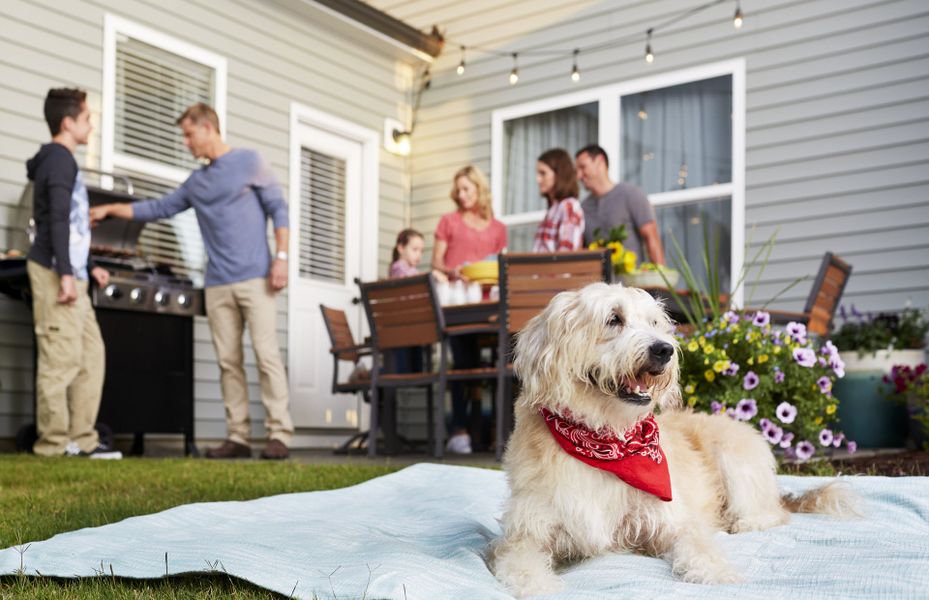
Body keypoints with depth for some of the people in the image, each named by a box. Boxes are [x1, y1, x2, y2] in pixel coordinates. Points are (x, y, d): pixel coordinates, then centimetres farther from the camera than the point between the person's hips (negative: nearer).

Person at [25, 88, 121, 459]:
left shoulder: (60, 160, 25)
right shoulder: (60, 158, -5)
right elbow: (57, 218, -16)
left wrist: (88, 268, 26)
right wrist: (65, 272, -21)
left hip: (70, 274, 10)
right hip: (55, 272, -10)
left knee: (91, 355, 6)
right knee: (61, 357, -10)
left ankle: (82, 438, 7)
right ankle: (54, 442, -7)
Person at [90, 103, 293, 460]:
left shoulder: (248, 161, 4)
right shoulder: (196, 182, 19)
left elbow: (278, 210, 0)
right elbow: (158, 209, 27)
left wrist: (281, 257, -9)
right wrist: (110, 210, 23)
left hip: (255, 279, -5)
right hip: (217, 285, 6)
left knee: (267, 354, -10)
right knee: (228, 361, 1)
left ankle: (279, 434, -9)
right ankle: (237, 436, 4)